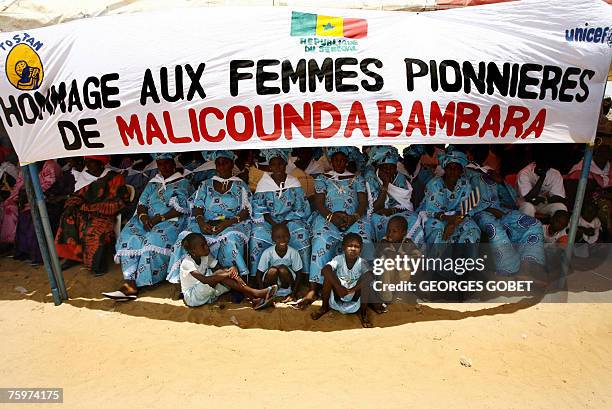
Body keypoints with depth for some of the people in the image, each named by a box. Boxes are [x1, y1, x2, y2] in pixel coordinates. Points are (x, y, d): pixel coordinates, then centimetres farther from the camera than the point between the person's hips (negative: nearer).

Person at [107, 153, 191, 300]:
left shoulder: (182, 183, 9)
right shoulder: (153, 183, 27)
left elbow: (181, 208, -5)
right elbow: (142, 203, 16)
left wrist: (159, 218, -14)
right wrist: (143, 215, -7)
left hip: (171, 221, -5)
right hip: (148, 220, 5)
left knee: (154, 239, -35)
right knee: (129, 236, -25)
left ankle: (137, 283, -30)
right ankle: (129, 282, -34)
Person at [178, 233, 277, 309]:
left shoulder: (206, 257, 1)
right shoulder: (187, 262, -21)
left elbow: (220, 268, -5)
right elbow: (204, 280, -34)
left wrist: (232, 271, -29)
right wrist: (226, 274, -36)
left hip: (206, 295, 7)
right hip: (191, 297, -7)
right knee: (220, 273, -29)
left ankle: (254, 300, -33)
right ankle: (255, 292, -34)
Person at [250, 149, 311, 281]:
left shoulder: (294, 183, 5)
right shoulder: (264, 183, 3)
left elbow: (301, 208, 0)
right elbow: (258, 208, -2)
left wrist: (284, 223, -14)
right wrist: (274, 224, -16)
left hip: (290, 220, 0)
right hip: (267, 221, 0)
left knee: (301, 233, -29)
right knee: (257, 234, -29)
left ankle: (305, 274, -19)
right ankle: (254, 276, -19)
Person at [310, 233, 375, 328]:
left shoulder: (362, 263, -13)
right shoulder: (339, 259, -14)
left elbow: (370, 277, -33)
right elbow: (324, 270, -32)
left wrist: (352, 290, -42)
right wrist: (338, 287, -41)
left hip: (355, 298, 0)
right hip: (337, 295, 0)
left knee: (366, 278, -25)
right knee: (329, 274, -24)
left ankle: (363, 312, -9)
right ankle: (324, 307, -3)